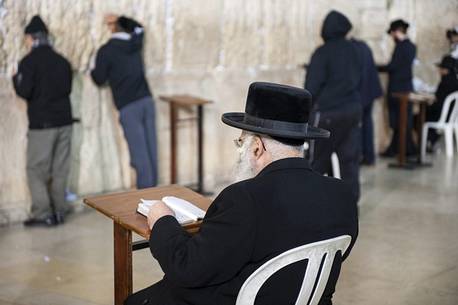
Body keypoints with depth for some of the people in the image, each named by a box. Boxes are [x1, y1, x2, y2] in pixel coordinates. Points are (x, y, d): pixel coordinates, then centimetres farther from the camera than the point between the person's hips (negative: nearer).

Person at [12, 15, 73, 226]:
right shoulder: (62, 61, 9)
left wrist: (16, 79, 6)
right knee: (60, 169, 10)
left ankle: (43, 214, -2)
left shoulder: (29, 61, -10)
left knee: (36, 170, 1)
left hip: (42, 124, -6)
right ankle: (59, 211, 13)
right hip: (64, 121, 6)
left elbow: (24, 92, -12)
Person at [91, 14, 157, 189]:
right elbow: (138, 27, 36)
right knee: (151, 150, 6)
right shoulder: (135, 42, 12)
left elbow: (99, 79, 4)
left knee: (140, 153, -5)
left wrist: (93, 71, 24)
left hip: (129, 107, -5)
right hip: (147, 101, 5)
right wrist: (120, 19, 29)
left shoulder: (106, 51, -4)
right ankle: (152, 189, 12)